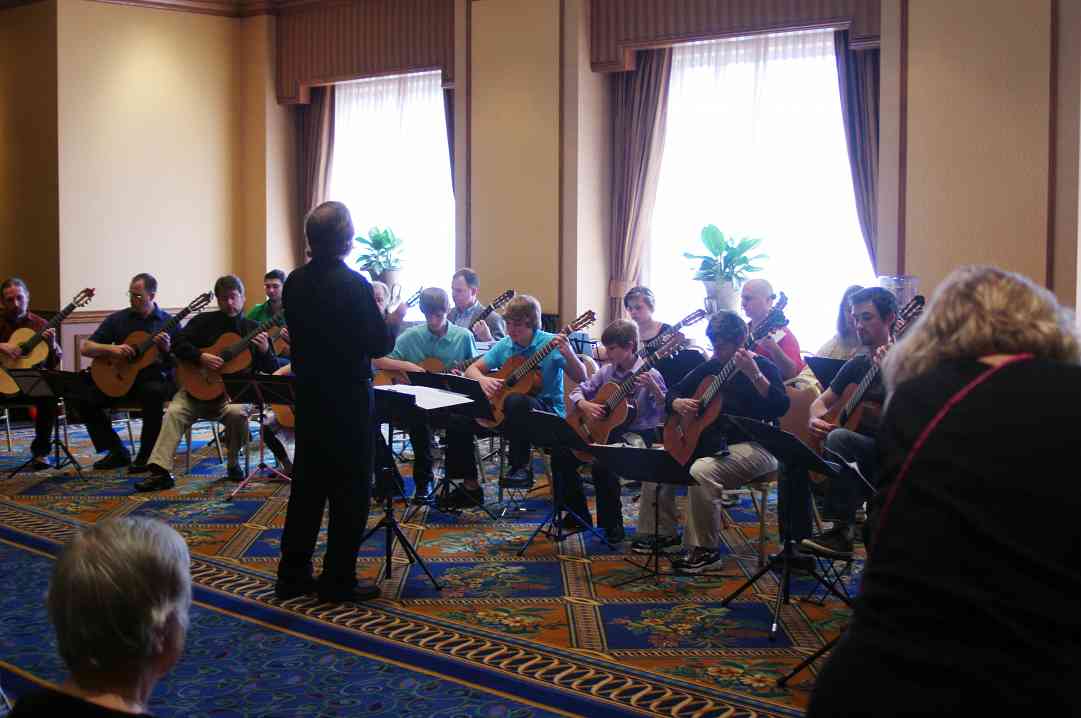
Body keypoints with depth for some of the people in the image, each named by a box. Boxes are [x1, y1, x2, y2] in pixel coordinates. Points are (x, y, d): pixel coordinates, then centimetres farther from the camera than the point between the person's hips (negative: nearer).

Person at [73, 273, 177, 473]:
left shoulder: (169, 322, 3)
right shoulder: (117, 319, 8)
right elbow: (84, 347, 5)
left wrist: (168, 349, -19)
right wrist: (112, 348, -13)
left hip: (155, 377, -4)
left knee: (154, 392, -39)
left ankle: (146, 456, -21)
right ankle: (117, 452, -3)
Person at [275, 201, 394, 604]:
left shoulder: (294, 282, 3)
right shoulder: (354, 285, -19)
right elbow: (378, 345, -18)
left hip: (308, 396, 7)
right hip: (349, 401, -7)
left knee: (307, 485, 14)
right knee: (350, 491, 3)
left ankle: (292, 575, 19)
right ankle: (338, 581, 8)